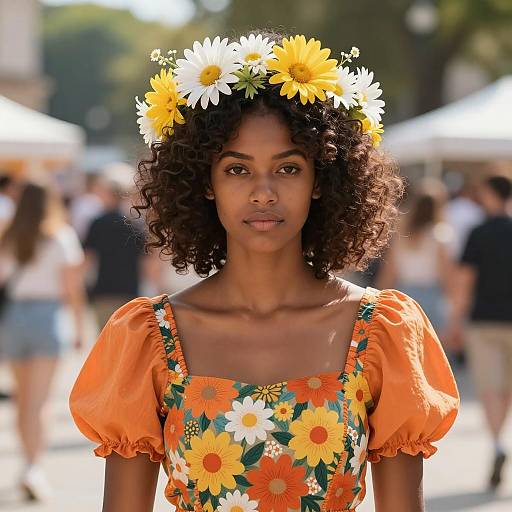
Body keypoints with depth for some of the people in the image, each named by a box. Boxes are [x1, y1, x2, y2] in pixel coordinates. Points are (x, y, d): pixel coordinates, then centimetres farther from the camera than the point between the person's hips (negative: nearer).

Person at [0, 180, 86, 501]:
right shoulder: (61, 238, -1)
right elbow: (73, 287, -4)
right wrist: (80, 326, 2)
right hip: (47, 316, -3)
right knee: (39, 401, -8)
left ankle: (31, 466, 23)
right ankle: (34, 466, -21)